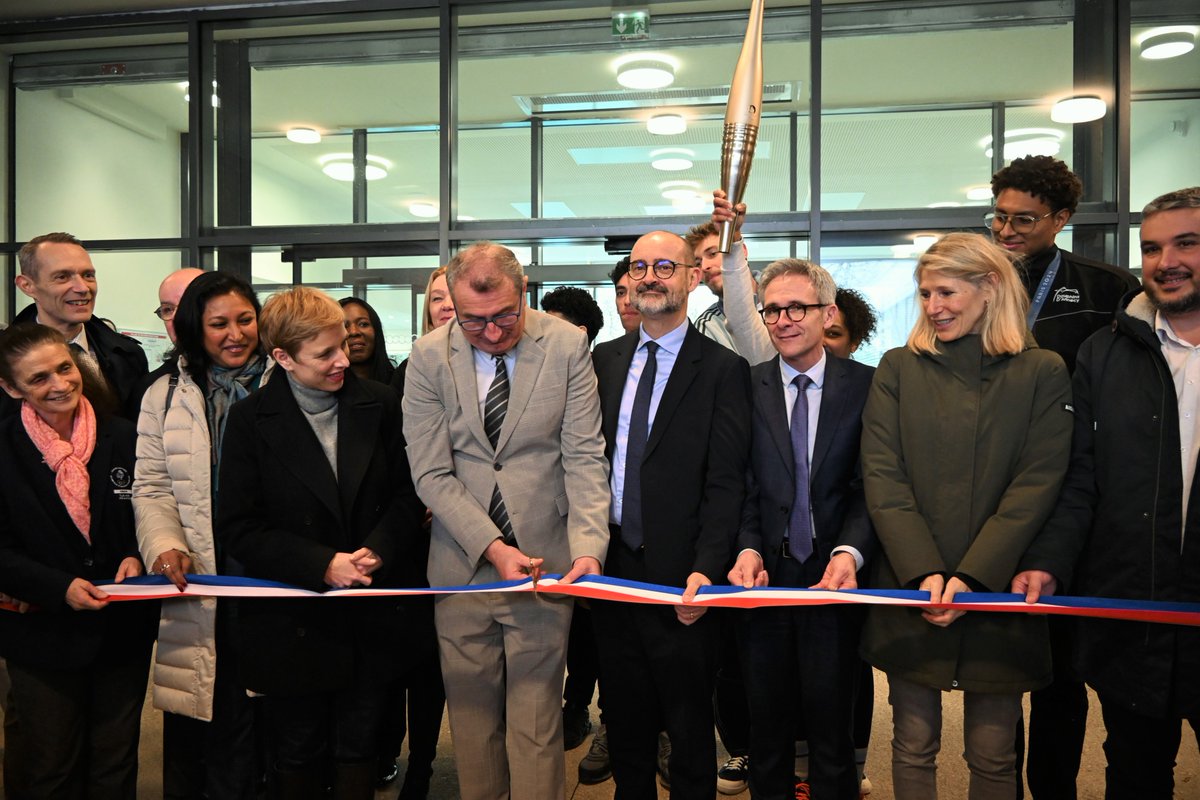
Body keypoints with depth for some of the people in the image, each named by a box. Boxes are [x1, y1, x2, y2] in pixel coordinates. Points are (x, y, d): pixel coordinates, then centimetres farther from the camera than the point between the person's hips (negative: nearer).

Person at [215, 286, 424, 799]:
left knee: (359, 748, 18)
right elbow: (238, 529, -9)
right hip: (293, 623, -1)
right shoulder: (251, 420, -7)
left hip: (370, 619, 2)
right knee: (298, 755, 17)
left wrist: (378, 550, -16)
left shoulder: (380, 405, -2)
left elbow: (407, 495, 1)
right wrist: (322, 565, -18)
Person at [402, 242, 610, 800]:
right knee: (471, 708, 13)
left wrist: (588, 545, -19)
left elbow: (584, 457, -6)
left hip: (544, 559, -1)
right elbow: (431, 474, -5)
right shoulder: (429, 357, -3)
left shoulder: (567, 345, -4)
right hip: (463, 562, 2)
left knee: (535, 715, 4)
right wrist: (493, 547, -14)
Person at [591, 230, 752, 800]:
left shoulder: (722, 368, -6)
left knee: (689, 729, 12)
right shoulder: (604, 360, 9)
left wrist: (706, 570, -20)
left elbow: (725, 483, -11)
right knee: (624, 727, 19)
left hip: (679, 581, -4)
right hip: (612, 569, 5)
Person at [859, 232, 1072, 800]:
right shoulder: (898, 369, 5)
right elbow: (882, 477, -3)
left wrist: (971, 578, -15)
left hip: (997, 592, -1)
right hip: (909, 590, 1)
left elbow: (1036, 487, -6)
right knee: (913, 748, 9)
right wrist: (924, 573, -14)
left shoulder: (1042, 373, 2)